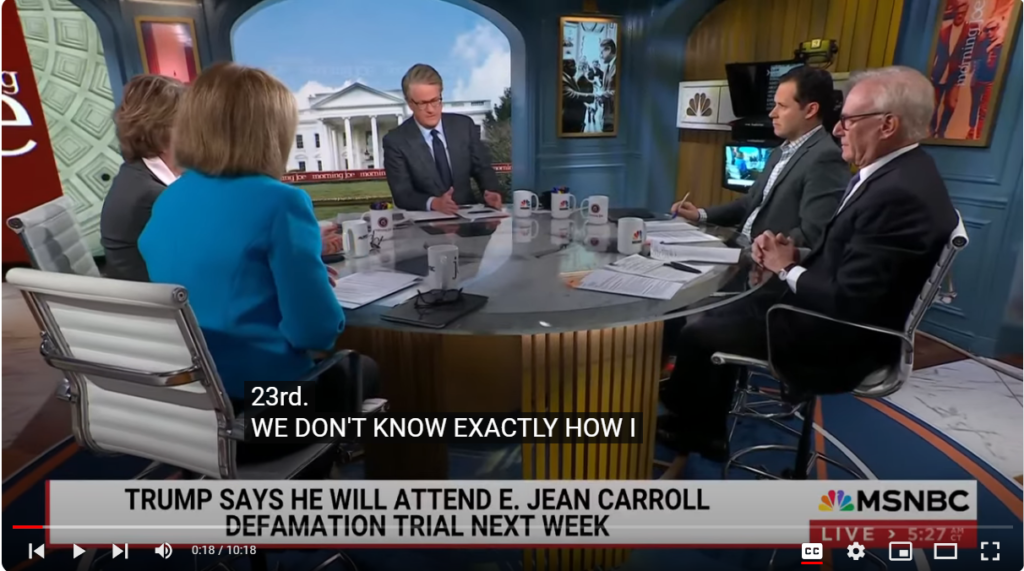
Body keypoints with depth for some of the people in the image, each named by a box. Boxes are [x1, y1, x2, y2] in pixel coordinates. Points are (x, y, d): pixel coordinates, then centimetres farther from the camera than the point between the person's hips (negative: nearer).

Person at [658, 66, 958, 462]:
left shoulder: (900, 194, -28)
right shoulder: (896, 172, 5)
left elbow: (848, 303, -29)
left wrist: (789, 269, -13)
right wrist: (798, 256, -6)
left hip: (842, 337, -10)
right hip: (833, 313, 10)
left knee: (699, 334, -6)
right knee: (717, 319, 12)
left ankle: (686, 425, 22)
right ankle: (705, 430, 24)